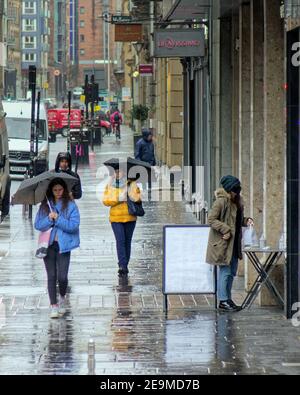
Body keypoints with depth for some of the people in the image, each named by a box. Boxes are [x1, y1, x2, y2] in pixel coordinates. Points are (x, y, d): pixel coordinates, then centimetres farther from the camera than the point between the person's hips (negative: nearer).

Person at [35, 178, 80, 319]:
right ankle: (54, 306, 7)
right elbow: (38, 225, 3)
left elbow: (74, 225, -8)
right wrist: (49, 219, -14)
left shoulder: (70, 205, 0)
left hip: (63, 245, -2)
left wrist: (58, 219, -16)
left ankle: (62, 298, 26)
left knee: (62, 276, -4)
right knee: (51, 276, 2)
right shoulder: (45, 205, 7)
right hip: (48, 245, 2)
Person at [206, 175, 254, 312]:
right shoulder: (221, 201, -16)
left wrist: (246, 221, 4)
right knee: (225, 271, -5)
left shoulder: (238, 201, 11)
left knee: (232, 271, 12)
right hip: (222, 243, -9)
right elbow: (211, 219, -18)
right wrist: (225, 230, -23)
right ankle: (223, 300, 3)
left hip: (234, 242, 9)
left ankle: (227, 299, 21)